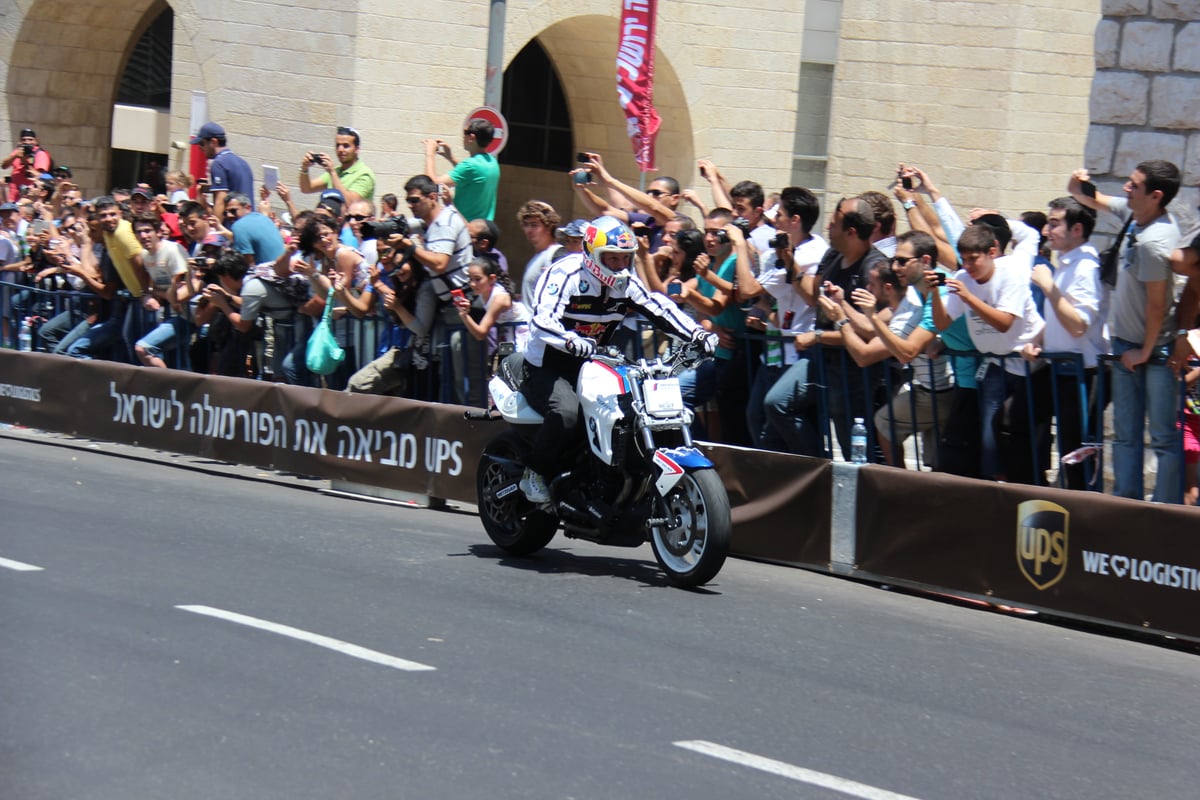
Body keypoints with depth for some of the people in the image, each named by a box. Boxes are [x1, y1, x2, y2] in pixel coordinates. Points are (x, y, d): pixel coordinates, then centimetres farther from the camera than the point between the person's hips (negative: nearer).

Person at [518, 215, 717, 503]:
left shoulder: (626, 282, 3)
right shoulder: (564, 274, -20)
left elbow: (660, 308, 4)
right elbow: (543, 321, -34)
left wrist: (697, 333, -14)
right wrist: (573, 342, -55)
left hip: (591, 366, 7)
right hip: (547, 367, -7)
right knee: (567, 413, -35)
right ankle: (533, 474, -13)